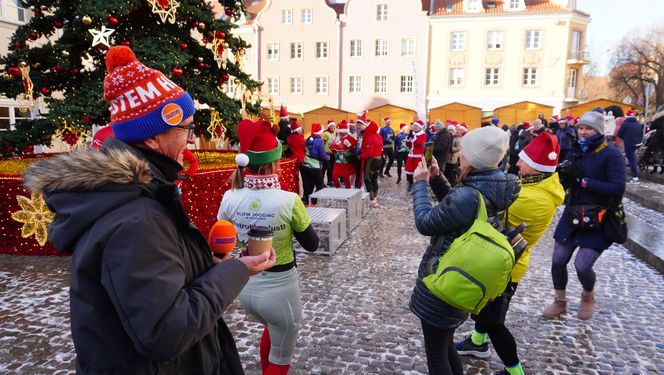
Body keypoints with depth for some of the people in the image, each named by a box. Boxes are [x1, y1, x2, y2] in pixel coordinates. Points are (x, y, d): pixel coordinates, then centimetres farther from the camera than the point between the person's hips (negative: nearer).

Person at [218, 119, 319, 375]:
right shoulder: (289, 201, -22)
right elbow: (312, 245, -9)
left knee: (270, 329, 36)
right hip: (279, 288, -5)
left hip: (245, 286, 5)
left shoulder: (230, 198, -11)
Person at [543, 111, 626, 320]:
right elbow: (563, 185, 6)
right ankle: (560, 302, 26)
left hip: (599, 219, -5)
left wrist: (583, 181, -24)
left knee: (582, 266, -11)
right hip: (572, 216, 5)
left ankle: (588, 297, 23)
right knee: (558, 261, 3)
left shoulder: (612, 155, -11)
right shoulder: (577, 153, 7)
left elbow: (618, 188, -23)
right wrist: (564, 174, -16)